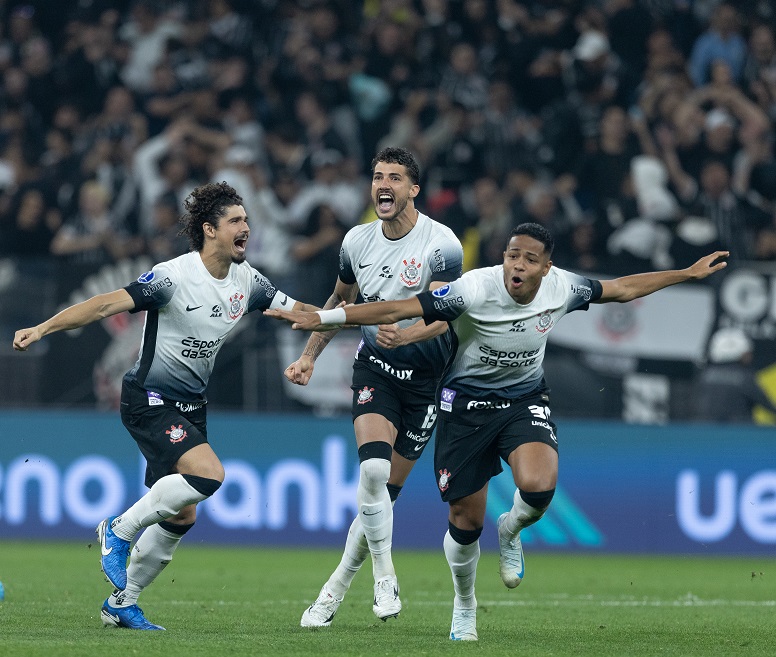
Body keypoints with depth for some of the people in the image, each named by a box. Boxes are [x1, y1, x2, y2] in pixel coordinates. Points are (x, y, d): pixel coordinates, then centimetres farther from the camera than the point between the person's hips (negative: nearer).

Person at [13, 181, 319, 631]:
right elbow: (108, 305, -23)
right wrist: (42, 328, -30)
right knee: (209, 474, -27)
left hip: (192, 406, 8)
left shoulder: (248, 281, 2)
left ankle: (122, 604, 21)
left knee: (182, 516, 7)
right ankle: (120, 530, -8)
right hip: (150, 402, -8)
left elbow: (296, 310, 12)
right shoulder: (174, 277, -20)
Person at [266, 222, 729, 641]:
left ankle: (512, 532, 10)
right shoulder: (474, 289, -26)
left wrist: (688, 274, 7)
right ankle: (465, 605, 33)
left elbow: (622, 289, 4)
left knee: (538, 486, -28)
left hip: (526, 399, 2)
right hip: (467, 402, -2)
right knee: (465, 521, 2)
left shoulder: (562, 288, -14)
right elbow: (397, 310, -26)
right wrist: (320, 318, -31)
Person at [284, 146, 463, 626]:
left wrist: (405, 335, -44)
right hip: (375, 366, 2)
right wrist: (309, 356, 14)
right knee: (373, 468, -22)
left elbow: (444, 316, -25)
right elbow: (341, 299, 19)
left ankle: (336, 589, 13)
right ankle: (384, 577, -9)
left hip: (426, 375, -2)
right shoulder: (358, 241, 1)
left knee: (386, 490, 0)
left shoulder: (442, 245, -15)